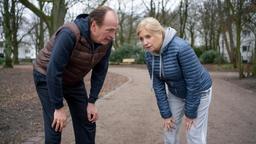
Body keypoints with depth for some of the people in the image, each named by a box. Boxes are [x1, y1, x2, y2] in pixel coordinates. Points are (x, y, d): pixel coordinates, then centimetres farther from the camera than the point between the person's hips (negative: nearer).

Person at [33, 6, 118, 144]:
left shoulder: (106, 41, -15)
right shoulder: (70, 34, -34)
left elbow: (99, 72, -6)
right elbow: (54, 71, -33)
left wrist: (92, 102, -8)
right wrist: (58, 107, -26)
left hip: (74, 80, 6)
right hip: (47, 77, -5)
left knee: (87, 123, 5)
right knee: (55, 126, -9)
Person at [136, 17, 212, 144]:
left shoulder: (181, 48, -33)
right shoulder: (149, 55, -14)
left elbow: (194, 82, -28)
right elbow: (158, 85, -7)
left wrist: (190, 113, -19)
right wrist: (166, 113, -8)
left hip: (198, 91, -5)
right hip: (175, 93, 6)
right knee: (169, 130, 10)